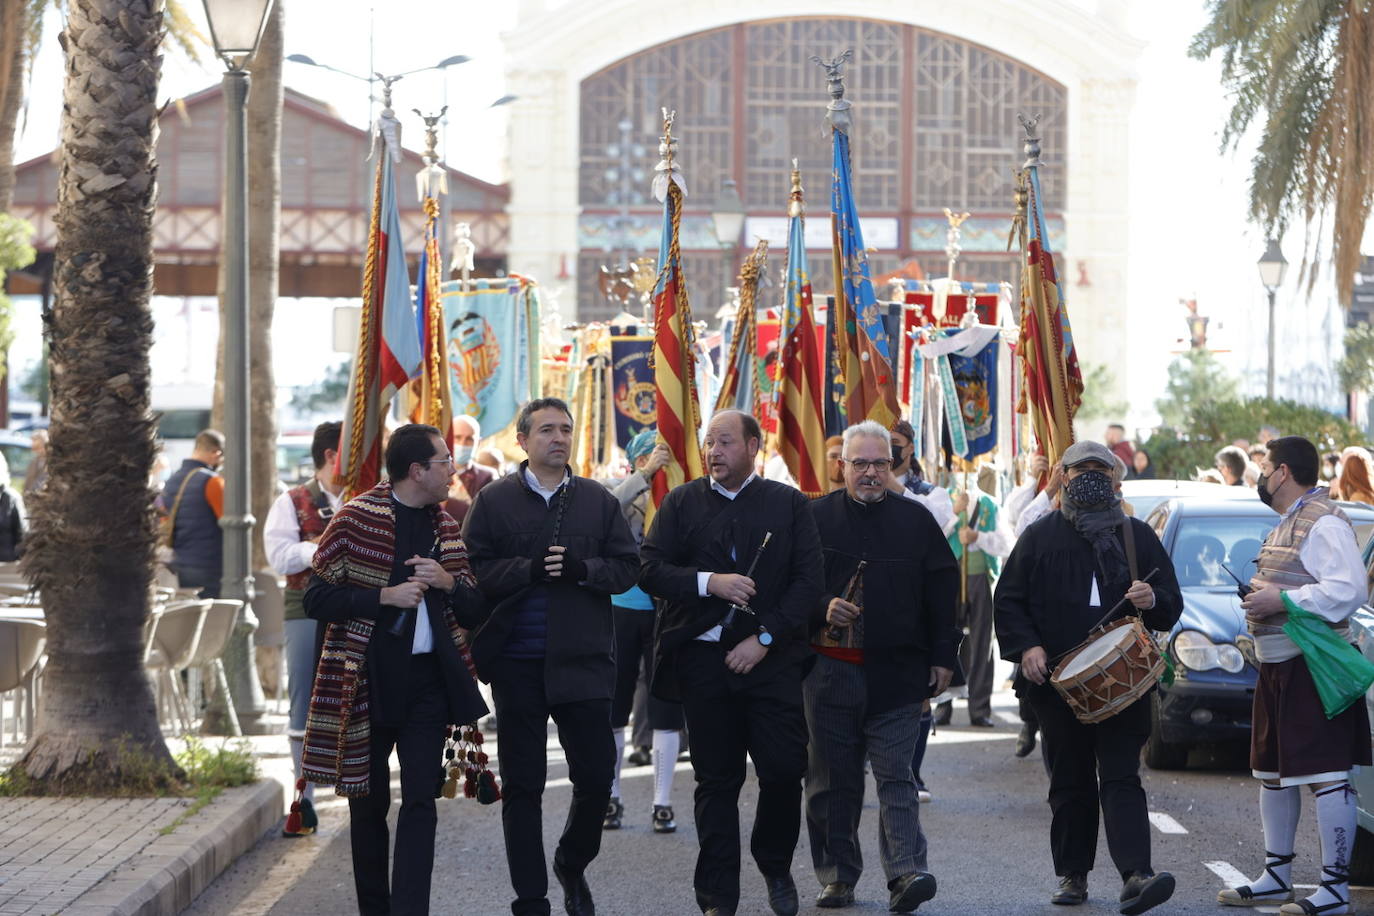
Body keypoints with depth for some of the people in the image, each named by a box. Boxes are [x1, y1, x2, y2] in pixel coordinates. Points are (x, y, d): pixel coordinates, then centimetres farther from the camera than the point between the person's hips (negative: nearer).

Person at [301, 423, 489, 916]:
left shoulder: (446, 527, 11)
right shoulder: (356, 518, -5)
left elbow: (474, 609, 15)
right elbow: (316, 598, -8)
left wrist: (448, 582, -6)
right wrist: (385, 597, -18)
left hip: (429, 677, 3)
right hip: (368, 680, -3)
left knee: (421, 800, -6)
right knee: (369, 802, 7)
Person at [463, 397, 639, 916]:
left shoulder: (598, 500, 8)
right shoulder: (494, 501, 2)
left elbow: (626, 567, 4)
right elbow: (476, 570, -4)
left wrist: (581, 570, -13)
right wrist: (531, 568, -17)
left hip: (582, 660, 1)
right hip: (516, 664, -1)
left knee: (597, 777, 2)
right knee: (522, 785, 4)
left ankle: (572, 865, 30)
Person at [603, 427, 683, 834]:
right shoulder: (624, 492, 1)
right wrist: (646, 474, -26)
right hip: (622, 610, 0)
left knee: (666, 709, 2)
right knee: (614, 705, 6)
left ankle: (663, 803, 9)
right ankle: (610, 798, 18)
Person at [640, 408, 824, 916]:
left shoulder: (788, 504, 6)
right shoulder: (681, 503, 8)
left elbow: (807, 581, 0)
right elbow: (650, 570, 0)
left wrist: (765, 638, -10)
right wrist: (709, 582, -15)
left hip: (770, 657, 0)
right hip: (703, 658, 1)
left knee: (784, 769, -6)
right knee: (716, 779, 4)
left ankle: (775, 866, 20)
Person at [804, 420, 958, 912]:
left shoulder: (916, 521, 9)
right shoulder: (816, 517, 6)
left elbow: (943, 590, 10)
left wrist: (942, 658, 6)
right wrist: (823, 608, -13)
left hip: (897, 673, 0)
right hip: (830, 671, 1)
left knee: (896, 777, -7)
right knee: (832, 781, 6)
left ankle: (906, 871, -14)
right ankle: (837, 876, 13)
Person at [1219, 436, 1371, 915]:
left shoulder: (1324, 522, -14)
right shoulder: (1287, 522, 19)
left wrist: (1281, 600, -22)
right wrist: (1261, 595, 11)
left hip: (1314, 665, -11)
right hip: (1277, 664, 11)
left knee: (1326, 776, -10)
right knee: (1272, 773, 17)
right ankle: (1276, 876, 27)